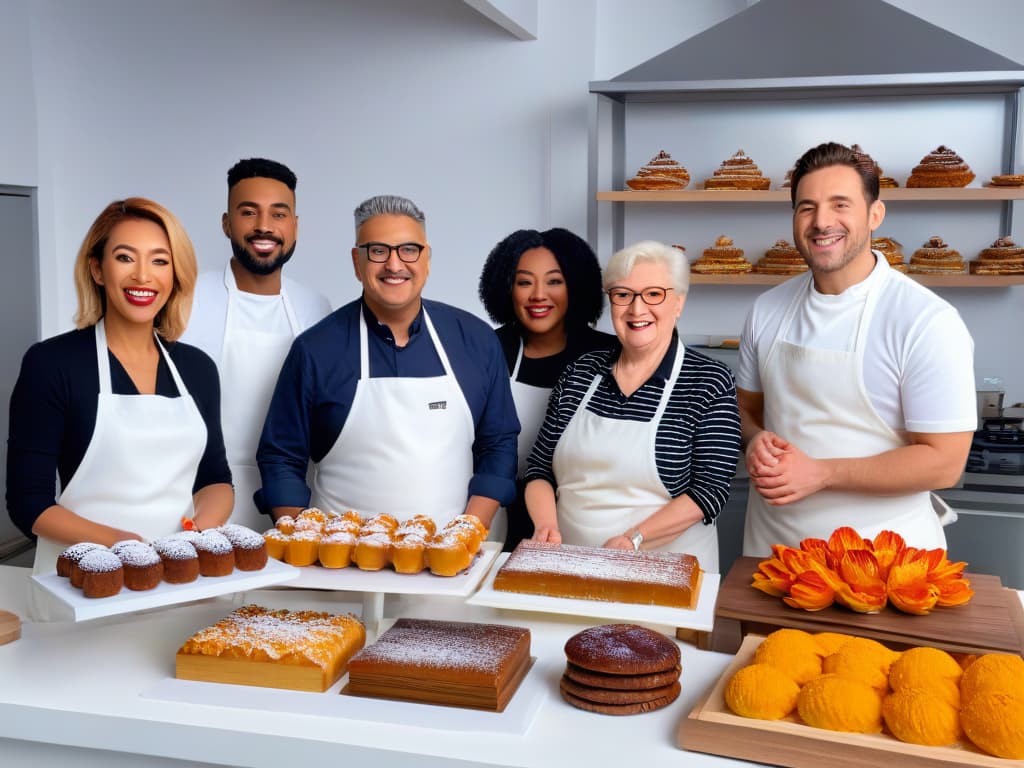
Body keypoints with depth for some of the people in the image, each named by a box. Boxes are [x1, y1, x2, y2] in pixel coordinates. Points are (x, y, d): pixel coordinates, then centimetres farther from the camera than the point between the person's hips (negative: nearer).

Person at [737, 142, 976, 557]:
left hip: (878, 553, -4)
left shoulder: (928, 322, -16)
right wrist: (757, 441, -10)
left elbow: (942, 462, -16)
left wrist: (820, 473, -22)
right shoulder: (767, 310, 0)